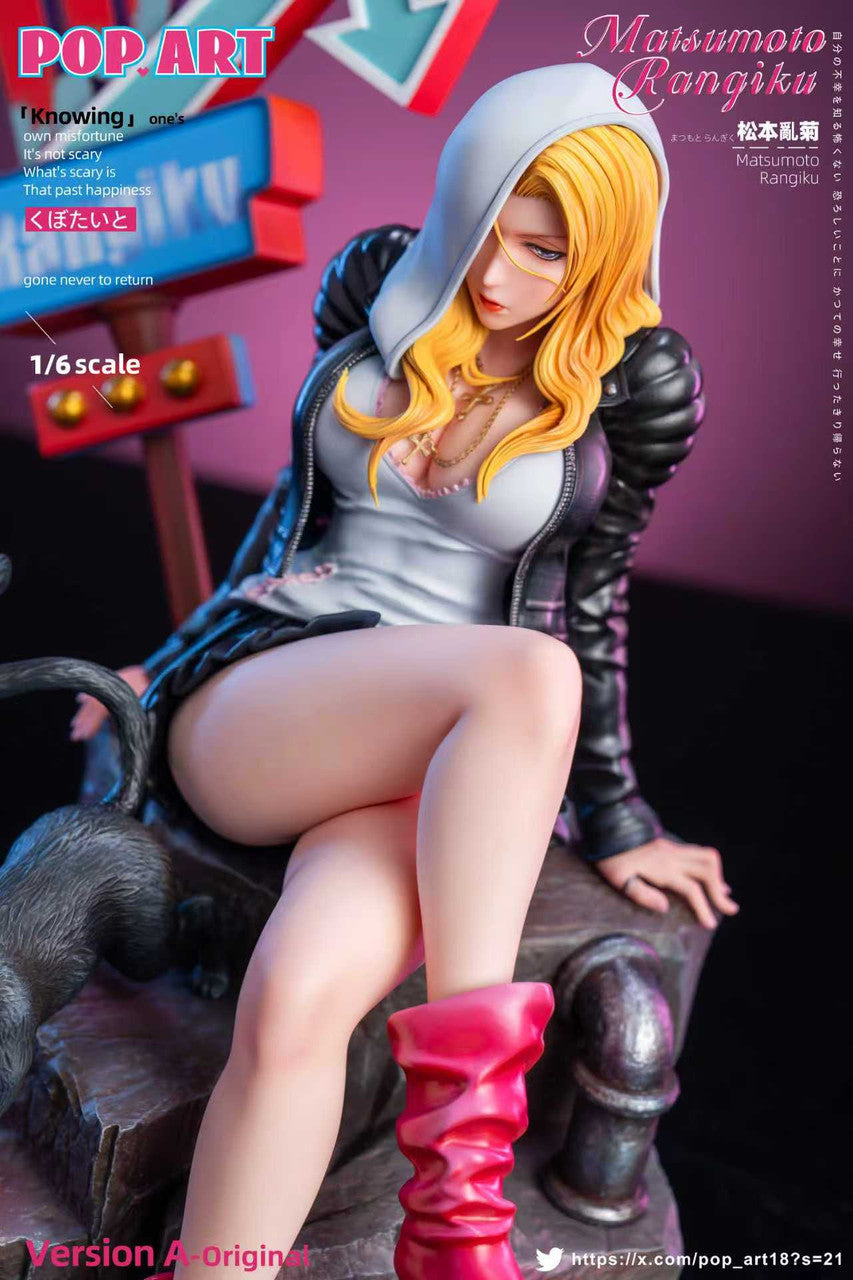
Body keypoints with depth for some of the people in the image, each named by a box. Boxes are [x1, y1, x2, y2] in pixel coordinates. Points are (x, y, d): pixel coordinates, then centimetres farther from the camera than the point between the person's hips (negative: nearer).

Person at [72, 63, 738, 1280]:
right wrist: (193, 645, 22)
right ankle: (466, 1137, -26)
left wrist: (613, 820, 8)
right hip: (246, 708, 1)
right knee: (526, 673, -33)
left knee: (298, 999, -34)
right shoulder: (378, 278, 6)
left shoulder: (640, 384, -2)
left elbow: (593, 597, 5)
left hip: (447, 763, -1)